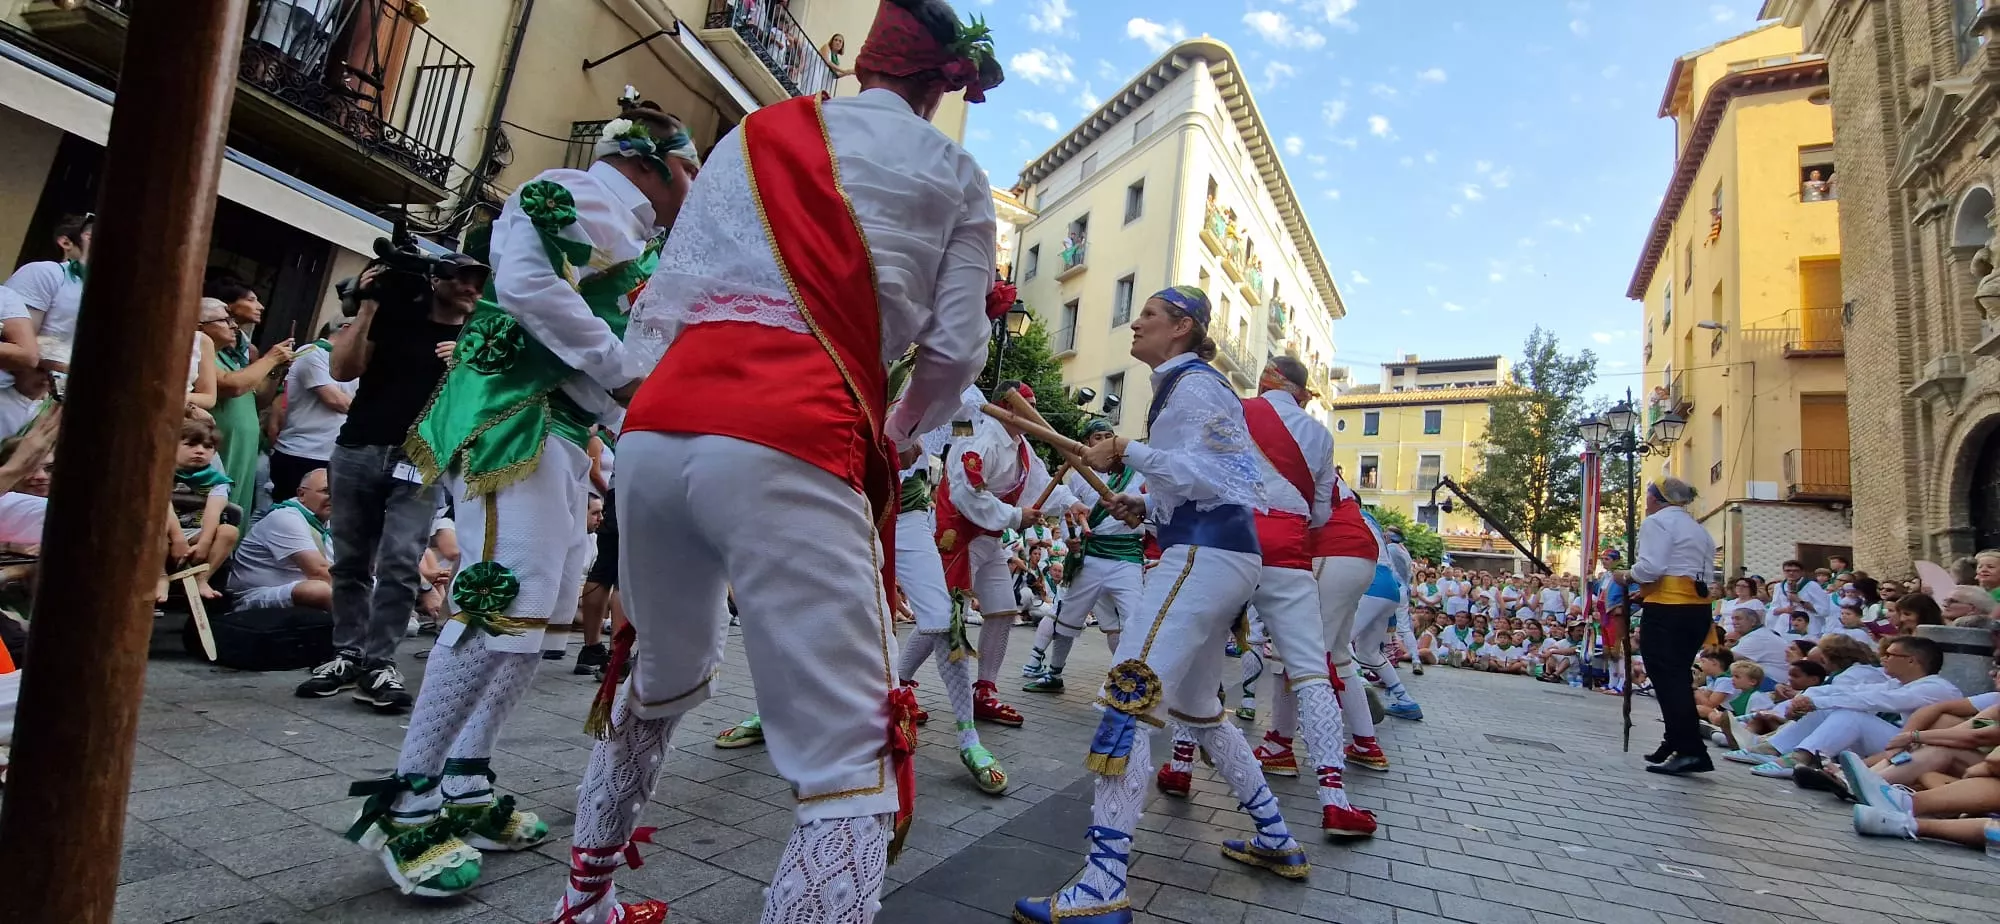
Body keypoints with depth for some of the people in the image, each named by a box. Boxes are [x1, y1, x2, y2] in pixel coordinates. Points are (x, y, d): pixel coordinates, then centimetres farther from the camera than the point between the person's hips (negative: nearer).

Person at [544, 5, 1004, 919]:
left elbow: (658, 304, 20)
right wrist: (899, 432, 27)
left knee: (660, 682, 29)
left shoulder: (751, 134, 24)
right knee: (854, 765, -1)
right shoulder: (954, 176, 14)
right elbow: (956, 348, 10)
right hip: (788, 452, -6)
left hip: (654, 434, 7)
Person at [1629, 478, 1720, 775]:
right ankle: (1677, 745, 18)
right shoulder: (1699, 529, 22)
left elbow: (1651, 567, -18)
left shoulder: (1657, 522, -5)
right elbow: (1702, 574, 16)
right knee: (1678, 677, 14)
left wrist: (1627, 576, 1)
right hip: (1698, 608, 9)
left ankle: (1691, 751, -10)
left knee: (1668, 679, -7)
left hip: (1668, 609, -9)